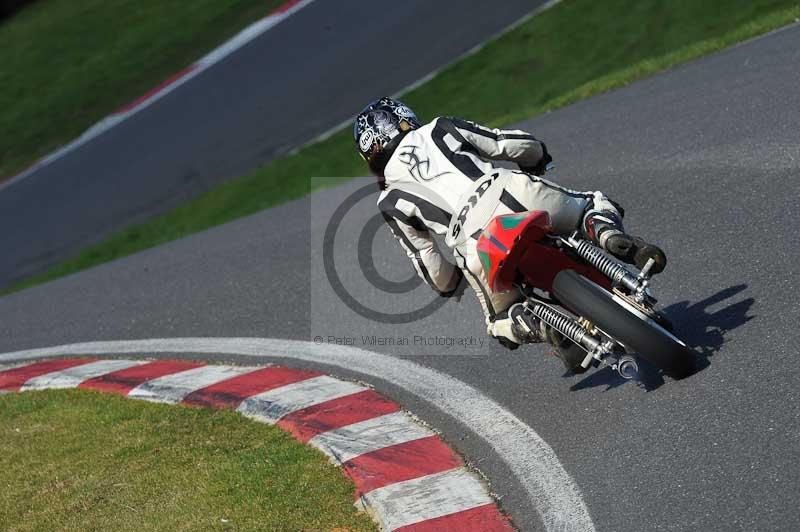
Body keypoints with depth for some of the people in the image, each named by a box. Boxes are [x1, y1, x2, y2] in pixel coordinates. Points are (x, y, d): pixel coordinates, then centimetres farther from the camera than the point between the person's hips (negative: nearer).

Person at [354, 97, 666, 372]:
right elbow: (522, 145, 17)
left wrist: (450, 286, 42)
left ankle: (539, 326, -9)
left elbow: (428, 264, 20)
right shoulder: (439, 129, 22)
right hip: (520, 196, 1)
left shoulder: (389, 201, 20)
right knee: (596, 205, 30)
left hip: (477, 245, -1)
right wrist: (537, 159, 41)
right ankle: (612, 237, -6)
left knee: (503, 322, 27)